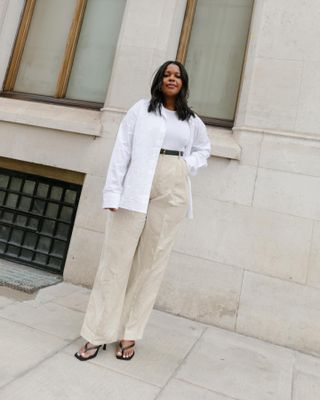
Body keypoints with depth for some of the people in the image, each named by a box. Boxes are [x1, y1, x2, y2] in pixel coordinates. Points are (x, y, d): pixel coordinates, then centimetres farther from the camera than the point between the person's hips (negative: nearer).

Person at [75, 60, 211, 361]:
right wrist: (112, 192, -10)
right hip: (136, 190, -2)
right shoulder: (141, 109, 7)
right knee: (117, 259, -1)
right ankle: (98, 334, 10)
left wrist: (188, 165, 8)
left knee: (151, 264, 4)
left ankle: (129, 334, 15)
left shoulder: (192, 120, 15)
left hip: (172, 195, 3)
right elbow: (122, 151, 0)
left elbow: (204, 149, 30)